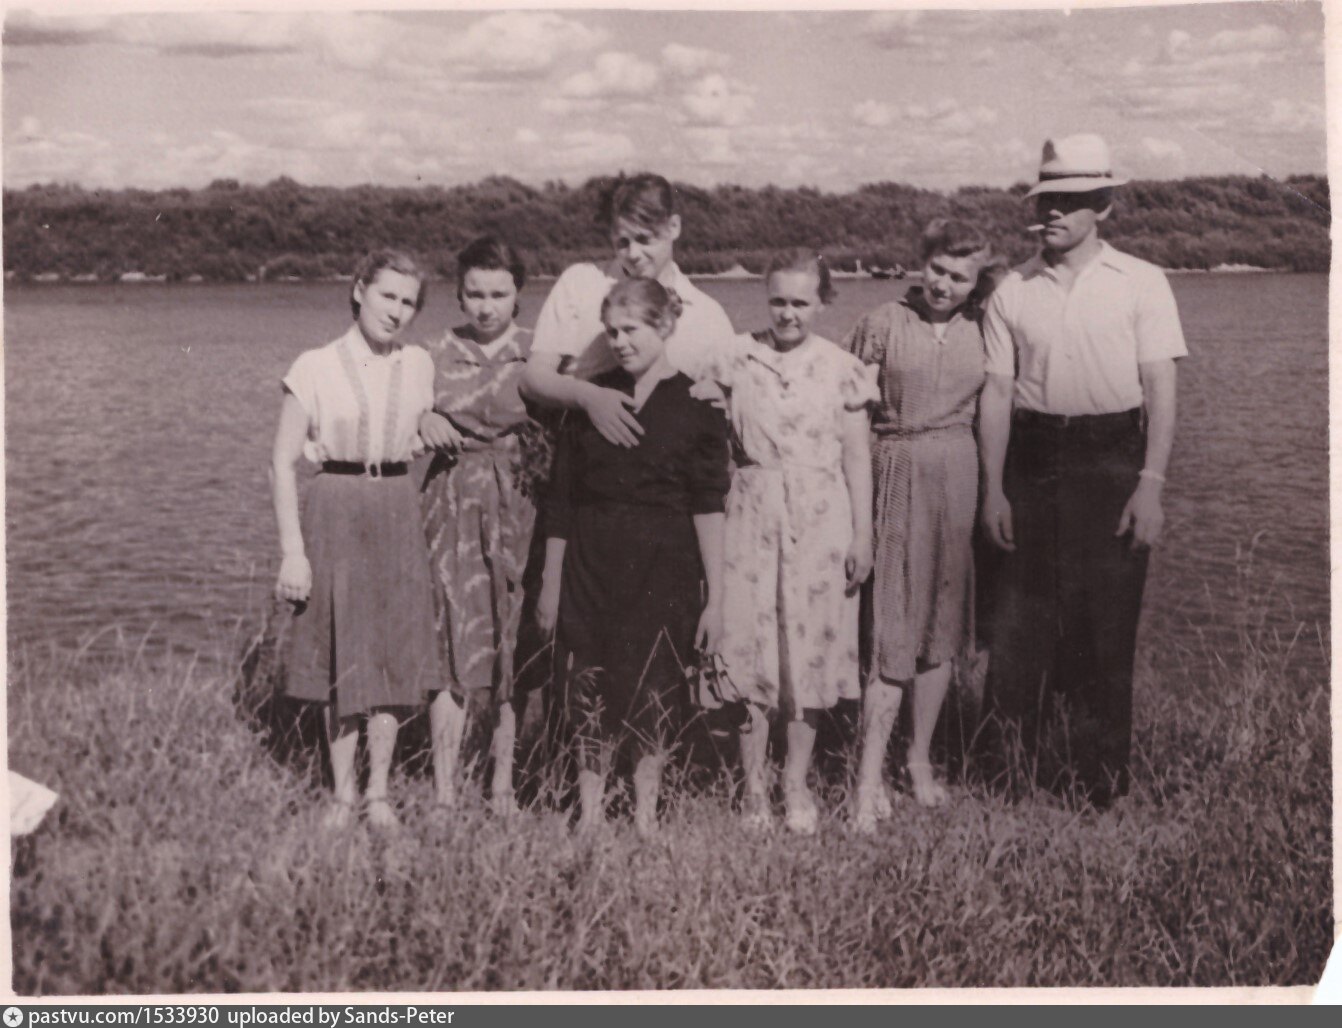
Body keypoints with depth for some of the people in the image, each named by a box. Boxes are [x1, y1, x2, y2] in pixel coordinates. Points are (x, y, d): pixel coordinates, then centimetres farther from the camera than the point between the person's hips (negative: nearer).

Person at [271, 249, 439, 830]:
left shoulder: (419, 367, 6)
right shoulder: (316, 368, -5)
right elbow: (282, 462, -5)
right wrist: (292, 551, -10)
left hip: (398, 514, 3)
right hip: (335, 512, -3)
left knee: (395, 652, 5)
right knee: (340, 657, 4)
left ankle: (378, 791, 18)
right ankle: (342, 792, 18)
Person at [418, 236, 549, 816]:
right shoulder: (436, 356, 5)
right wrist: (421, 420, -9)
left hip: (520, 508, 0)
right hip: (453, 506, 0)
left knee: (514, 647, 3)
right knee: (453, 646, -5)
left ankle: (504, 788, 14)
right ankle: (443, 792, -1)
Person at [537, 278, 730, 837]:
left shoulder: (696, 405, -2)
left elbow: (708, 506, -4)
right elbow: (560, 498, 9)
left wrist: (715, 596, -7)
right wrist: (551, 582, 8)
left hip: (663, 569, -2)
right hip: (591, 564, 2)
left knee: (654, 693, 3)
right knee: (589, 691, 3)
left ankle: (646, 818, 17)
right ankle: (589, 817, 14)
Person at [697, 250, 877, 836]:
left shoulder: (840, 369, 2)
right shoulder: (735, 358, 2)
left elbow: (857, 458, 4)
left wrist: (862, 536, 1)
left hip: (820, 522, 0)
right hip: (752, 517, 0)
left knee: (811, 648, 5)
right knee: (749, 645, 2)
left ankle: (797, 784, 18)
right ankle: (754, 786, 13)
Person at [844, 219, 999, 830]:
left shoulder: (978, 332, 7)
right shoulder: (884, 325, -2)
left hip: (959, 477, 3)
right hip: (898, 475, -3)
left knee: (942, 622, 9)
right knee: (894, 624, -6)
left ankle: (921, 759, 23)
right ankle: (869, 779, -2)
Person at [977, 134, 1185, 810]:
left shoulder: (1140, 284, 2)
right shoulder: (1012, 292, 7)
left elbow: (1160, 390, -2)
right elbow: (997, 392, 5)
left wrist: (1150, 485, -9)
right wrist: (993, 490, 0)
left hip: (1111, 461, -2)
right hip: (1032, 460, 2)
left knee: (1105, 630, 3)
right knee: (1018, 625, 3)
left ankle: (1101, 788, 14)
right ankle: (1004, 778, 13)